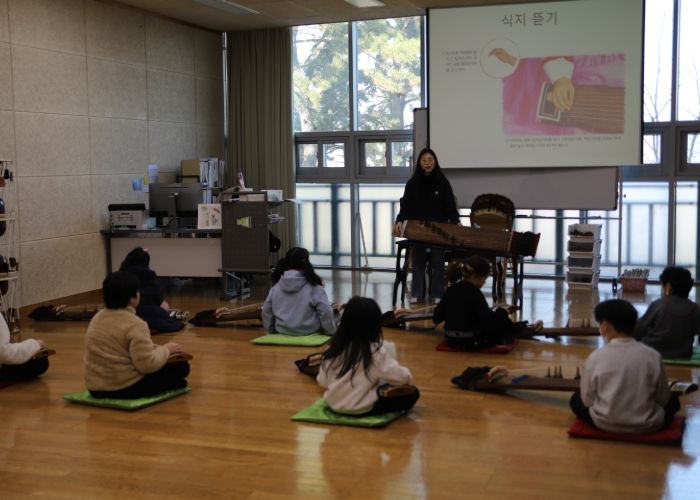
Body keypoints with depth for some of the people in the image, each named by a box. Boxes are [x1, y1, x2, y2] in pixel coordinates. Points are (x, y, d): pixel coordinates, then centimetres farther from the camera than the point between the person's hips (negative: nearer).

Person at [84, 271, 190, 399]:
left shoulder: (97, 318, 8)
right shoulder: (135, 324, -19)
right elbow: (148, 364, -24)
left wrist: (155, 348, 15)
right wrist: (166, 350, -6)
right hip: (126, 388, -8)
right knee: (181, 367, 5)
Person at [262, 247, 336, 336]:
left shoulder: (275, 288, 2)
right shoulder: (314, 287, -11)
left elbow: (266, 313, 9)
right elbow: (325, 312, -12)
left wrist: (272, 330, 23)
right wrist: (331, 331, 1)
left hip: (283, 336, 4)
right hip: (310, 337, -4)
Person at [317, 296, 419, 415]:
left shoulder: (334, 347, -5)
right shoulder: (376, 352, -18)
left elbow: (322, 381, 1)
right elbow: (402, 377, -17)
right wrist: (405, 373, 6)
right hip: (362, 408, -6)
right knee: (412, 393, -3)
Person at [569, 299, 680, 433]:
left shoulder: (596, 357, -12)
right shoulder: (653, 356, -11)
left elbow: (587, 400, -5)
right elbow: (663, 400, -1)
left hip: (604, 423, -3)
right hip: (647, 426, 3)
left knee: (576, 399, 24)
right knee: (672, 400, 30)